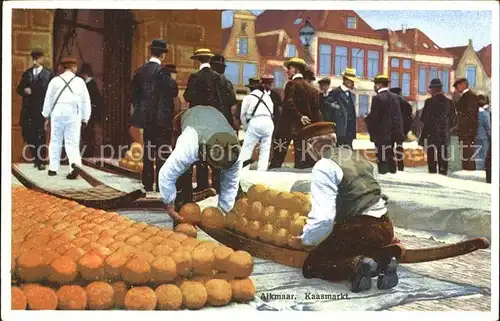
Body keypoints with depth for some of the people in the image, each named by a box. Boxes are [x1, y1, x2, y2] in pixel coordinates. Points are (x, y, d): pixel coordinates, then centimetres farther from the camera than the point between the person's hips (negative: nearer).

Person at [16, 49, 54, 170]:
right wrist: (25, 91, -7)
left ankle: (41, 161, 3)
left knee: (40, 136, -5)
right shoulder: (26, 73, 15)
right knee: (27, 134, 5)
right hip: (28, 109, 4)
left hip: (41, 109, -4)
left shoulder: (48, 74, 1)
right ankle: (35, 157, 21)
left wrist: (32, 91, -9)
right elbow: (19, 89, 13)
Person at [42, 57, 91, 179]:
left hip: (57, 114, 1)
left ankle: (53, 168, 17)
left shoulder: (55, 81, 3)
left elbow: (48, 99, 6)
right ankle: (75, 164, -21)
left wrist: (46, 117, 16)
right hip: (73, 115, 0)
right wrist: (85, 119, 14)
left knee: (55, 141, 13)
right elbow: (86, 101, 6)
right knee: (72, 143, 1)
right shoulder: (80, 81, 4)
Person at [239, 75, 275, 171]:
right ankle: (261, 171, 3)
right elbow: (272, 112, 15)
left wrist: (246, 127, 21)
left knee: (247, 148, -2)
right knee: (265, 150, 8)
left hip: (255, 122, -3)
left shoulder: (248, 97, 11)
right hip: (268, 122, 3)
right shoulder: (267, 96, 23)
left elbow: (243, 115, 8)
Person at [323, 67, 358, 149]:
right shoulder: (335, 93, -6)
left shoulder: (351, 94, 18)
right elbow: (328, 112, -9)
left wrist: (353, 132, 15)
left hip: (349, 133, 7)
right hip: (339, 132, -7)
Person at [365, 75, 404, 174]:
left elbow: (374, 117, -15)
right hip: (392, 133, 7)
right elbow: (398, 117, 6)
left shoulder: (377, 98, -13)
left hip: (381, 134, -7)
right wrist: (398, 134, 7)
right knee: (391, 158, 14)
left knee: (383, 159, -4)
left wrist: (366, 119, 6)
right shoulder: (395, 97, 8)